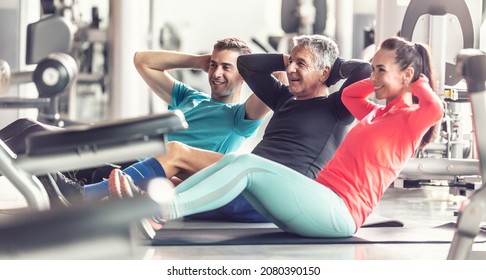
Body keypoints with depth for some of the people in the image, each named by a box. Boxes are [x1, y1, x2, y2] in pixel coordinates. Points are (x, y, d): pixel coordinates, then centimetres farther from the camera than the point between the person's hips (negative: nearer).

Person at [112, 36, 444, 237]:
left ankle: (168, 208, -35)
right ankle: (161, 207, -21)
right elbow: (348, 94, 44)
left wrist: (420, 84, -4)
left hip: (338, 212, -9)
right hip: (321, 206, 9)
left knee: (248, 165, -22)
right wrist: (380, 80, 29)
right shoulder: (378, 114, 26)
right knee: (235, 160, -6)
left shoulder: (410, 120, -1)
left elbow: (436, 110, -24)